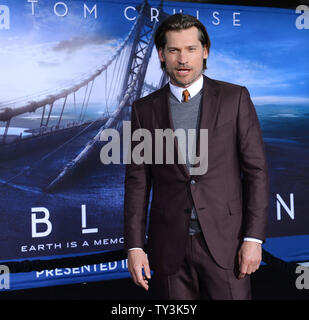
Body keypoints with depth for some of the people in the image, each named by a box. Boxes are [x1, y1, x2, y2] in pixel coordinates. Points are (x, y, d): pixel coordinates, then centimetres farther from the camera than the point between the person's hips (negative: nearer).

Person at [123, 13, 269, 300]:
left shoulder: (235, 98, 1)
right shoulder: (144, 109, 5)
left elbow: (256, 170, -1)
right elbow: (137, 180, 4)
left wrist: (254, 238, -7)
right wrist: (134, 246, -2)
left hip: (224, 241, -1)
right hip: (169, 247, 1)